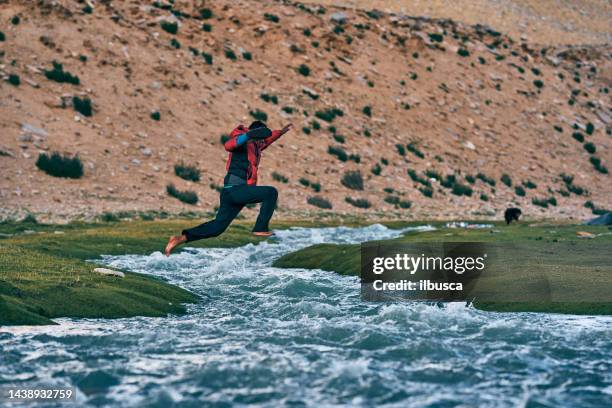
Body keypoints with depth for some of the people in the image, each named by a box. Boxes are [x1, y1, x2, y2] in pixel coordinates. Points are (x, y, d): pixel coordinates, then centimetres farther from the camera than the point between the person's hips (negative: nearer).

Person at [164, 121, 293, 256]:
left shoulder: (254, 146, 21)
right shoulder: (243, 141, -7)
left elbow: (268, 139, 41)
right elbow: (228, 146, -29)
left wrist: (282, 131, 44)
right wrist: (248, 135, -39)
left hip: (231, 193, 9)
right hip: (235, 189, -9)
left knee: (218, 226, 7)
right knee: (271, 193, -12)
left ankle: (182, 238, 3)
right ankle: (261, 228, -11)